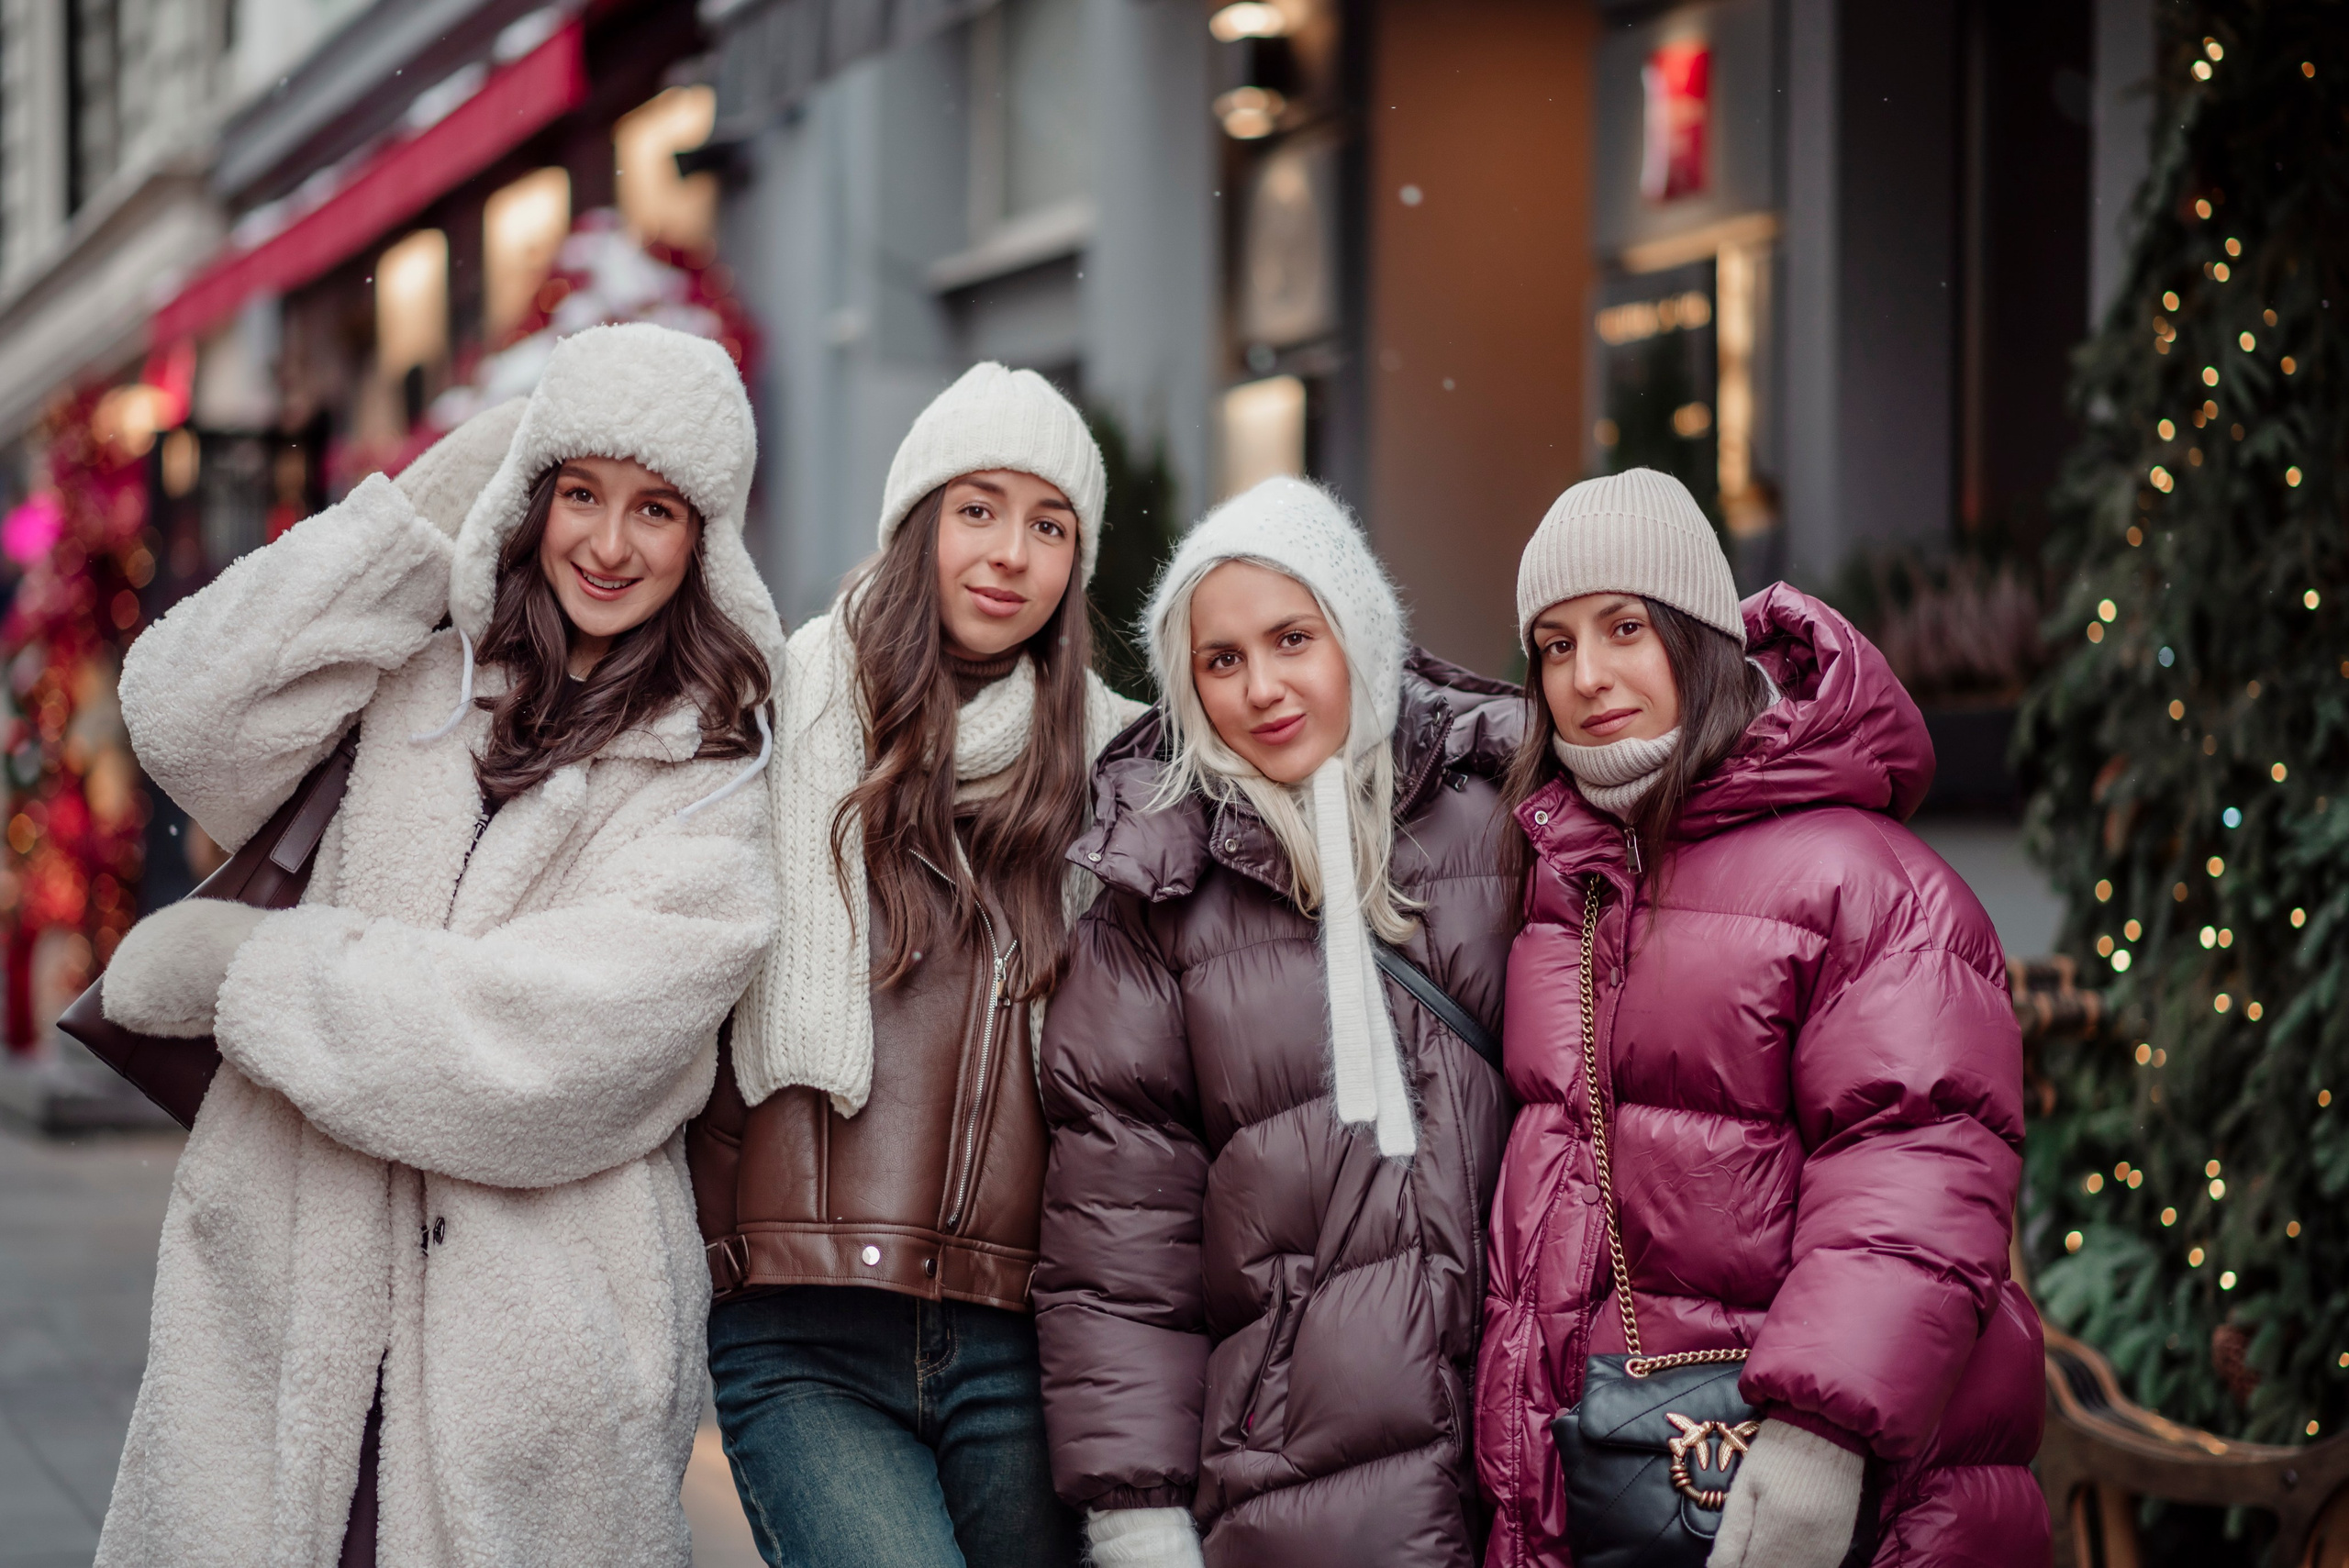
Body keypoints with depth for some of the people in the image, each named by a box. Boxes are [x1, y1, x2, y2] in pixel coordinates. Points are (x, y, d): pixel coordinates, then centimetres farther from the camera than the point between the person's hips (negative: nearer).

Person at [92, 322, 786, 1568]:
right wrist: (420, 515, -5)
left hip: (532, 1319, -3)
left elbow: (558, 1033, -14)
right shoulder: (421, 669, 9)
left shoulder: (724, 773, -2)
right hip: (290, 1267, 3)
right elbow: (182, 718, -7)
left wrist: (230, 967, -9)